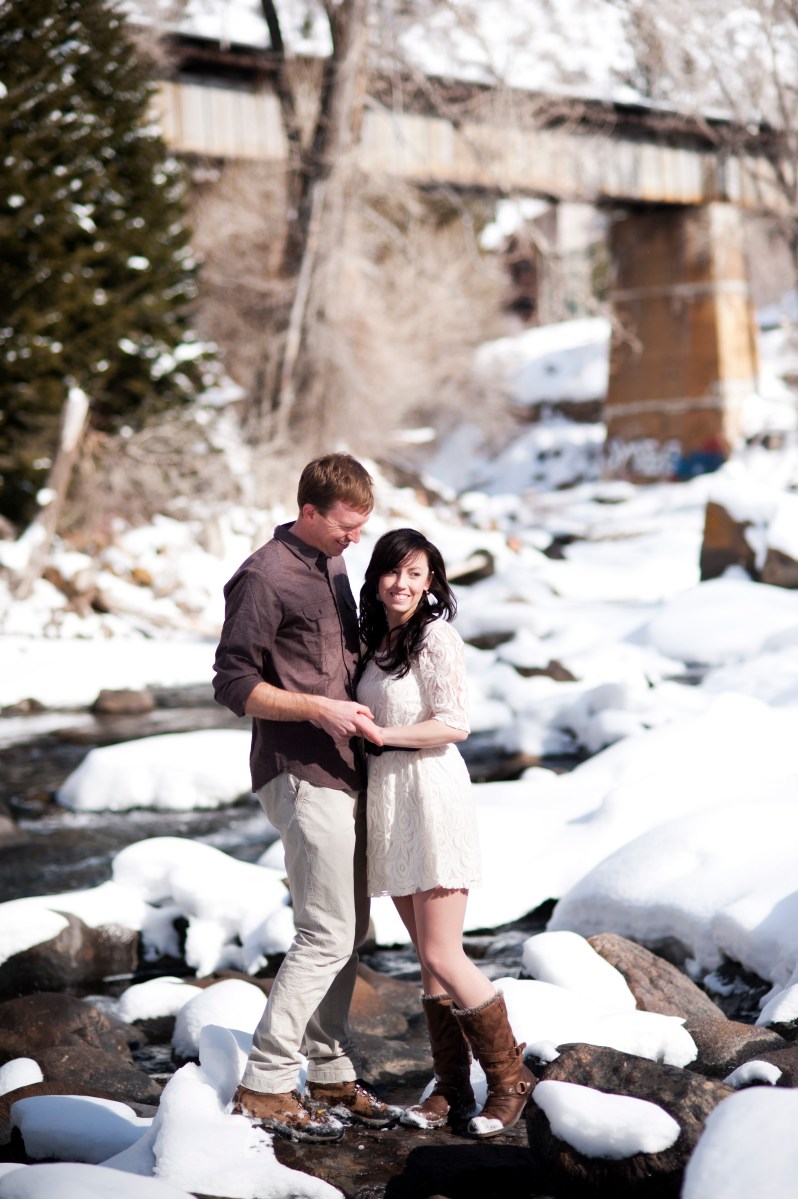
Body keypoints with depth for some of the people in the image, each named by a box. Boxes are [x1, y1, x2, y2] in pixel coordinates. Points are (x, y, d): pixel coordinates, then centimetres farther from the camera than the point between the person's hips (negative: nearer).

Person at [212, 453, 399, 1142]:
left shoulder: (334, 569, 15)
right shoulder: (265, 577, -13)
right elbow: (234, 685, -14)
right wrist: (321, 708, -20)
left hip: (342, 770, 9)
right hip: (301, 775, -9)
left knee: (351, 929, 12)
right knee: (328, 935, -10)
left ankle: (331, 1075, 22)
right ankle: (264, 1085, -3)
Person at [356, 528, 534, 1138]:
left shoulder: (436, 636, -9)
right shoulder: (375, 639, 15)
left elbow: (454, 723, -15)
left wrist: (386, 734, -20)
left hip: (431, 792, -8)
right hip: (386, 795, 8)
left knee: (442, 955, -8)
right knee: (427, 956, 8)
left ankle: (510, 1078, 6)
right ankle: (452, 1089, 13)